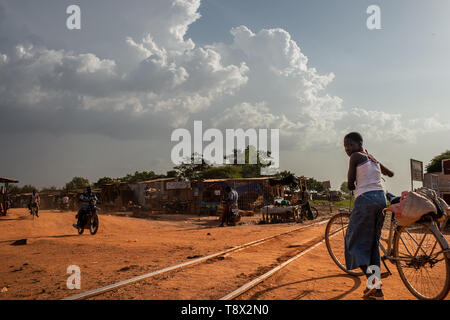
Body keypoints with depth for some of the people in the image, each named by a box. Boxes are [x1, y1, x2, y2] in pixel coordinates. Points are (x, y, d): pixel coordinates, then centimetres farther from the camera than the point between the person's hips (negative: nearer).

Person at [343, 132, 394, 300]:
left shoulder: (356, 156, -3)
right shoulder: (373, 159, 19)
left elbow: (350, 184, -5)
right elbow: (390, 173, 35)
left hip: (365, 199, -7)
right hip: (381, 198, 8)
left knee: (356, 242, 1)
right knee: (373, 242, 12)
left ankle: (371, 280, -16)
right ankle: (377, 290, 13)